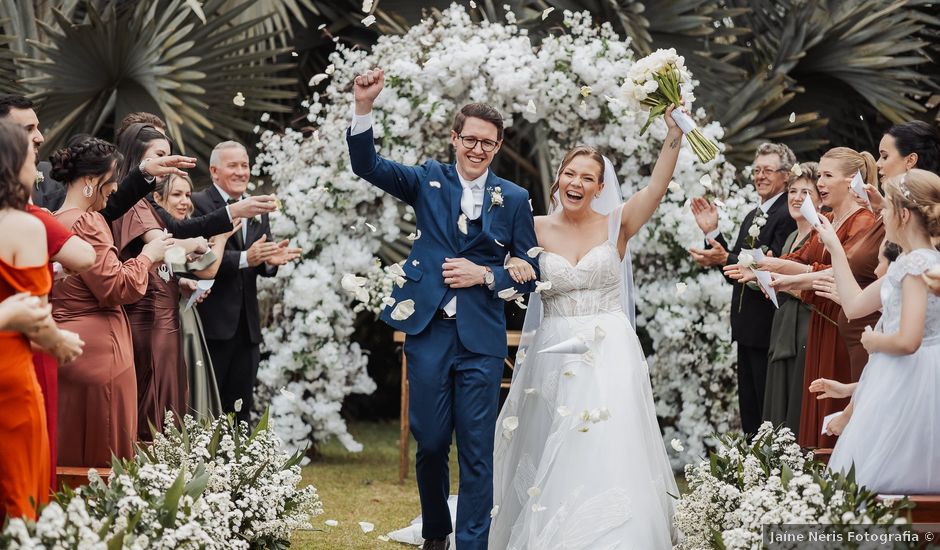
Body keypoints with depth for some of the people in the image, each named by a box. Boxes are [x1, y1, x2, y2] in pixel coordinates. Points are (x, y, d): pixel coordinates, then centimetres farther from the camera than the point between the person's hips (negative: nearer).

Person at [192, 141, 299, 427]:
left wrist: (273, 259, -14)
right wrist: (245, 258, -29)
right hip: (213, 323, -7)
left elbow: (264, 266, 9)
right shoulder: (198, 205, -7)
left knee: (240, 409, 10)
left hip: (247, 325, 7)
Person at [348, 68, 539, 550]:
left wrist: (485, 276, -9)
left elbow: (529, 273, 7)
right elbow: (367, 165, -6)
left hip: (481, 339, 0)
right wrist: (364, 107, -21)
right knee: (429, 443, 7)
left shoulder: (513, 199, 5)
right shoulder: (428, 182, 6)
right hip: (427, 331, 1)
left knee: (477, 451, -1)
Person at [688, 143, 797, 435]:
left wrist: (725, 260, -30)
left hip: (769, 326, -9)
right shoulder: (752, 217, 16)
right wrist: (712, 232, 5)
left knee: (770, 410, -4)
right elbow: (736, 267, 14)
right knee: (749, 409, 15)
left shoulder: (788, 215, -15)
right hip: (747, 327, 10)